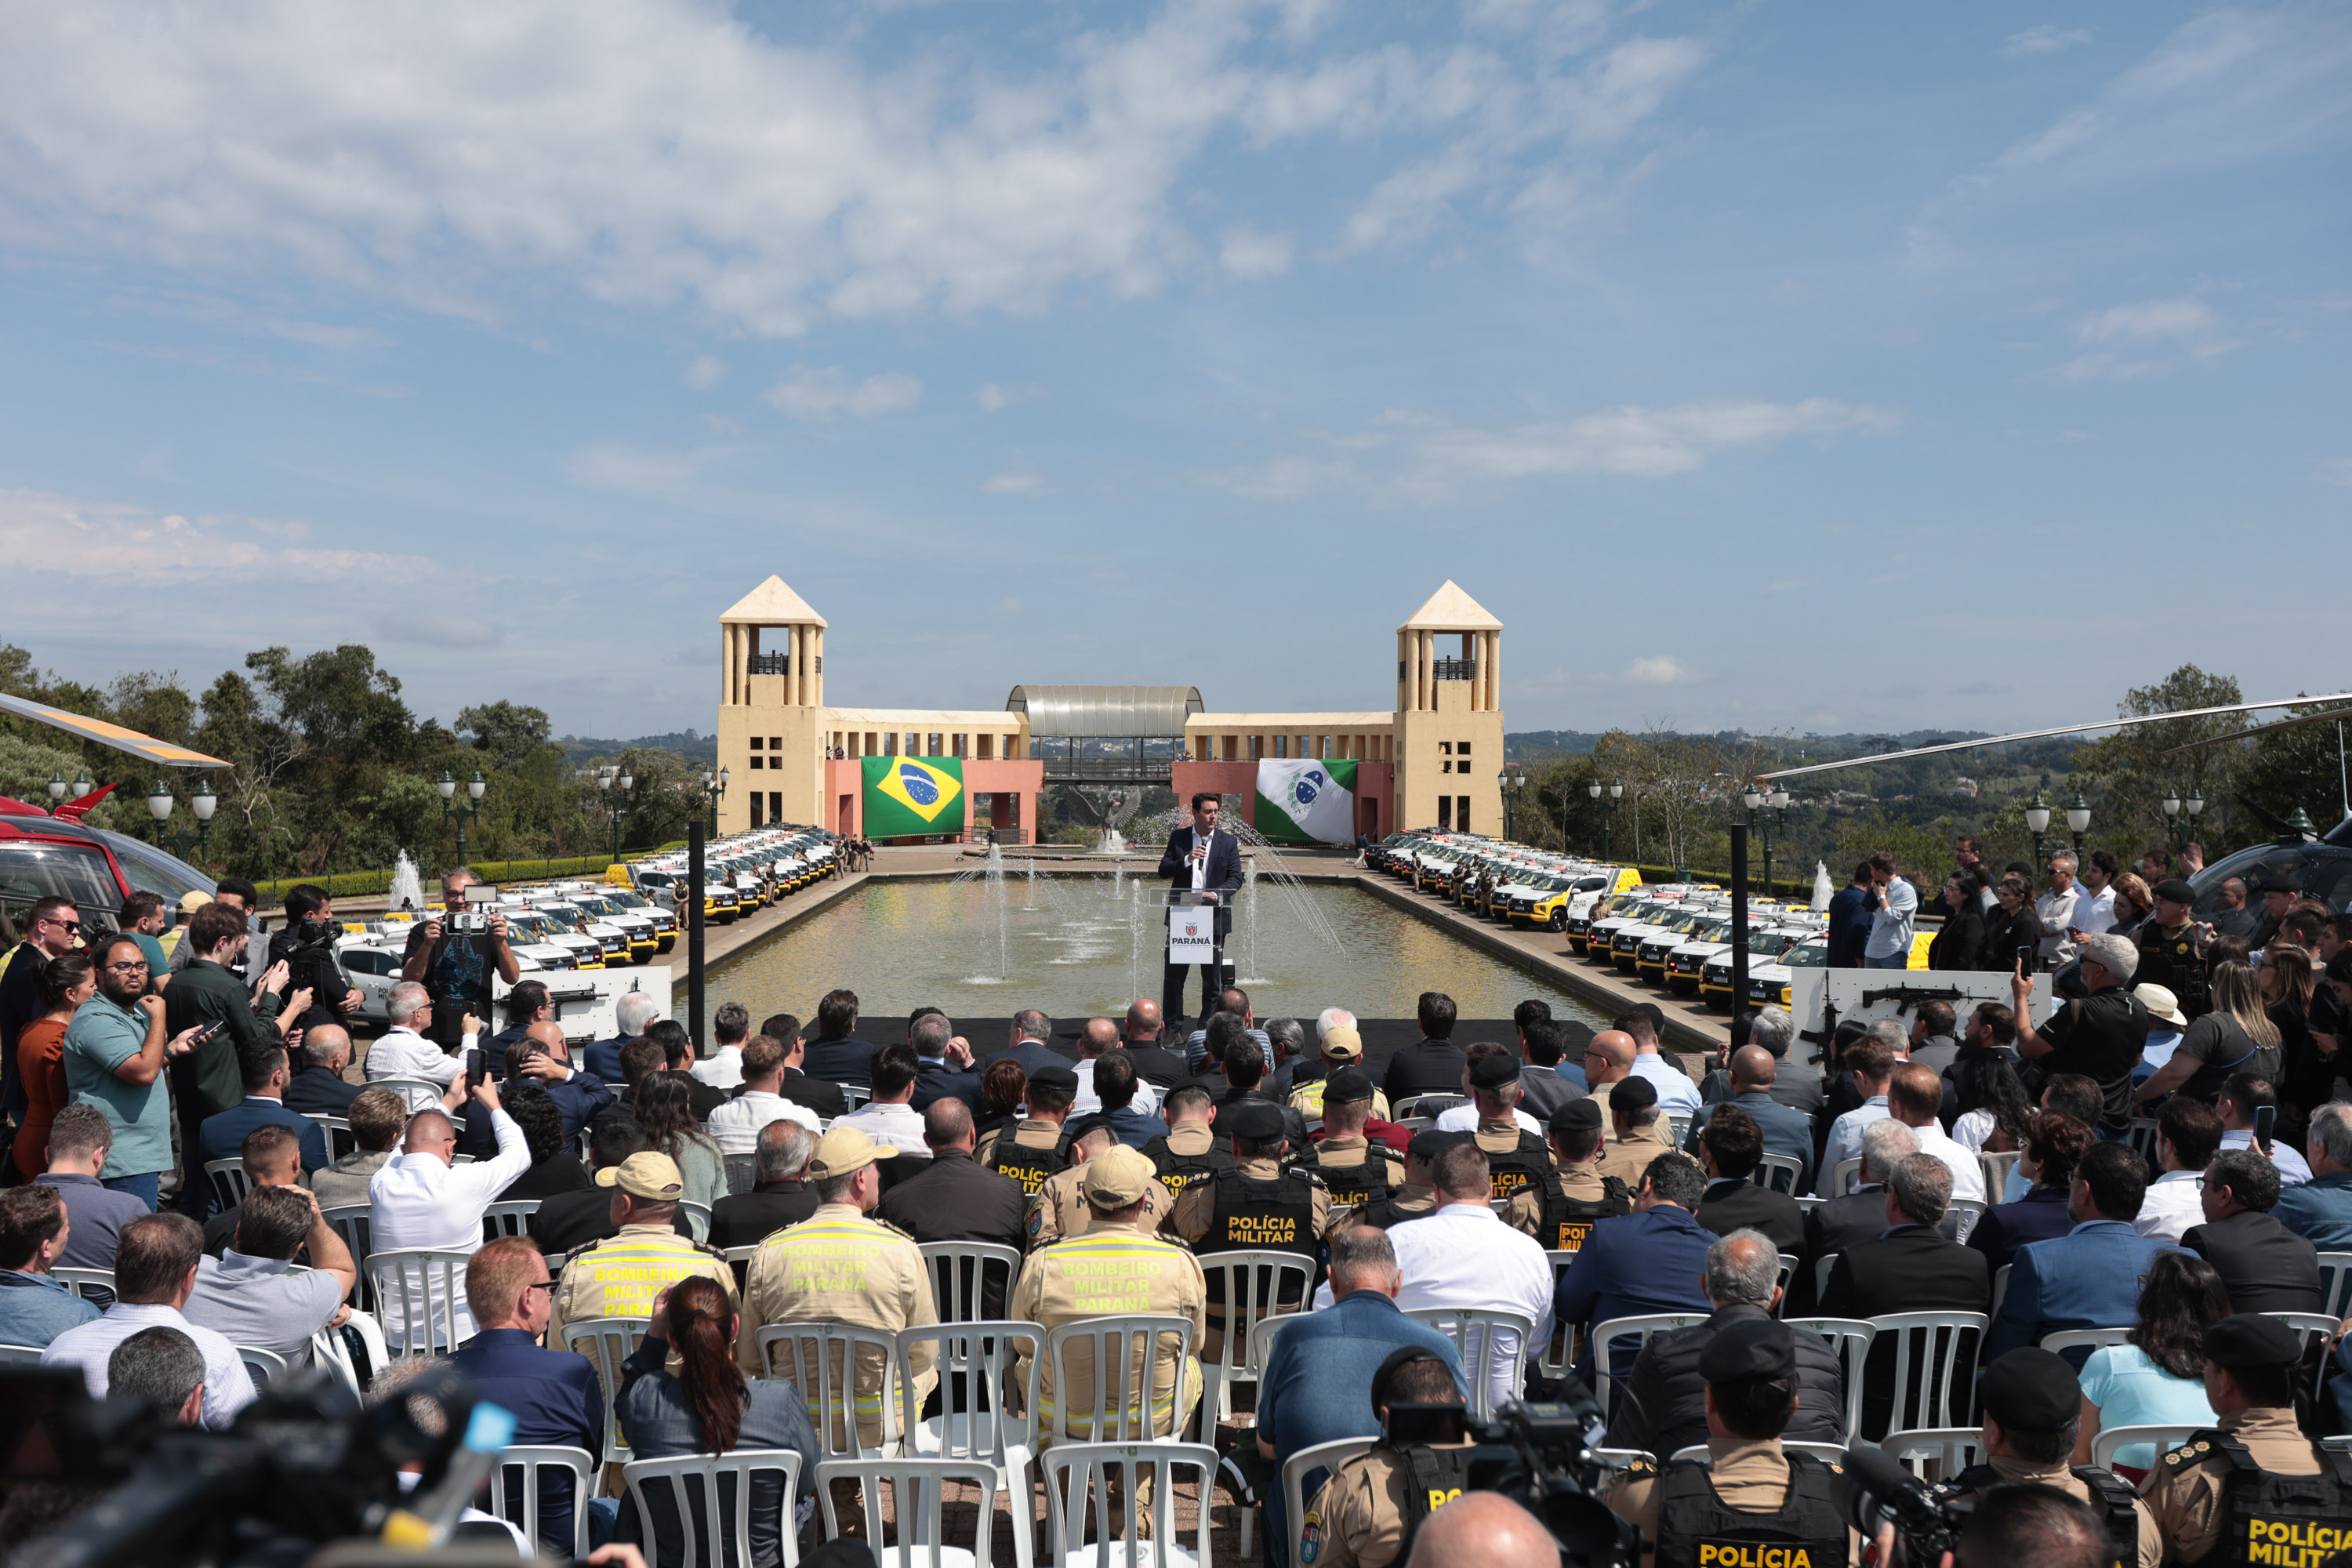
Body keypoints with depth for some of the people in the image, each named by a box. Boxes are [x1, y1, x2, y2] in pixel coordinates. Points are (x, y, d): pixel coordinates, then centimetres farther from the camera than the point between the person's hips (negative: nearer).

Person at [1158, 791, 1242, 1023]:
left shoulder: (1228, 842, 3)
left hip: (1214, 918, -1)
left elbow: (1236, 878, -1)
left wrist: (1216, 894, -19)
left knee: (1212, 976, 6)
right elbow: (1163, 870, 2)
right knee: (1173, 974, 4)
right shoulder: (1178, 837, 6)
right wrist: (1186, 860, -15)